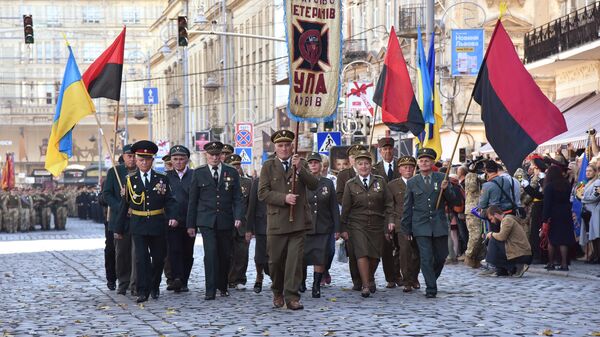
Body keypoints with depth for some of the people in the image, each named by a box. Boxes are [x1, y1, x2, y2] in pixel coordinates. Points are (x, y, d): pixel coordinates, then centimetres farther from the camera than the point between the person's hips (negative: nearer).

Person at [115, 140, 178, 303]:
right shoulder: (130, 180, 4)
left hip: (158, 225, 1)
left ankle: (154, 287, 30)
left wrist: (173, 216, -18)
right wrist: (119, 228, 9)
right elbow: (124, 205, 8)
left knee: (158, 258, 9)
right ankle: (143, 292, -5)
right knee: (141, 258, -8)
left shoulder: (162, 179, 4)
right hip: (138, 225, -1)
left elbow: (170, 201, 1)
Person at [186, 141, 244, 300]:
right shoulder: (199, 173, 4)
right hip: (206, 221, -2)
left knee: (225, 255, 9)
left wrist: (238, 217, -12)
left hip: (225, 221, 2)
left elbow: (237, 198, 4)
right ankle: (210, 290, -11)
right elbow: (193, 200, 6)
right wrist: (191, 224, 4)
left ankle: (222, 286, 27)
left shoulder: (232, 173, 7)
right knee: (210, 253, -14)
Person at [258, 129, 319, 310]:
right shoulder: (268, 166, 5)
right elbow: (263, 193, -4)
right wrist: (284, 198, -16)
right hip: (276, 222, 0)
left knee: (295, 260, -6)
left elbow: (314, 185, -3)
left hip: (297, 221, 1)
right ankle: (278, 292, 28)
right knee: (275, 261, 7)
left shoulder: (301, 164, 11)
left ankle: (291, 297, -3)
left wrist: (300, 169, -15)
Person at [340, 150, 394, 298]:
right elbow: (345, 208, 5)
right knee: (362, 253, -14)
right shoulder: (350, 184, 3)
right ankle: (365, 285, -9)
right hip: (357, 225, -1)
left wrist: (390, 220, -2)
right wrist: (343, 229, 2)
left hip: (377, 224, 2)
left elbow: (388, 202, 8)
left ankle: (371, 279, 32)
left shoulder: (380, 181, 6)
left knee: (375, 255, 5)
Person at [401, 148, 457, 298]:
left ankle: (432, 279, 33)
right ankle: (431, 288, -2)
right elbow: (407, 207, 10)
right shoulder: (412, 182, 6)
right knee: (426, 258, -8)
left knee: (441, 256, 9)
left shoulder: (441, 178, 5)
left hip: (439, 225, 1)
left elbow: (452, 200, 5)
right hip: (421, 226, -1)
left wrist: (445, 189, -15)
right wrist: (407, 229, 9)